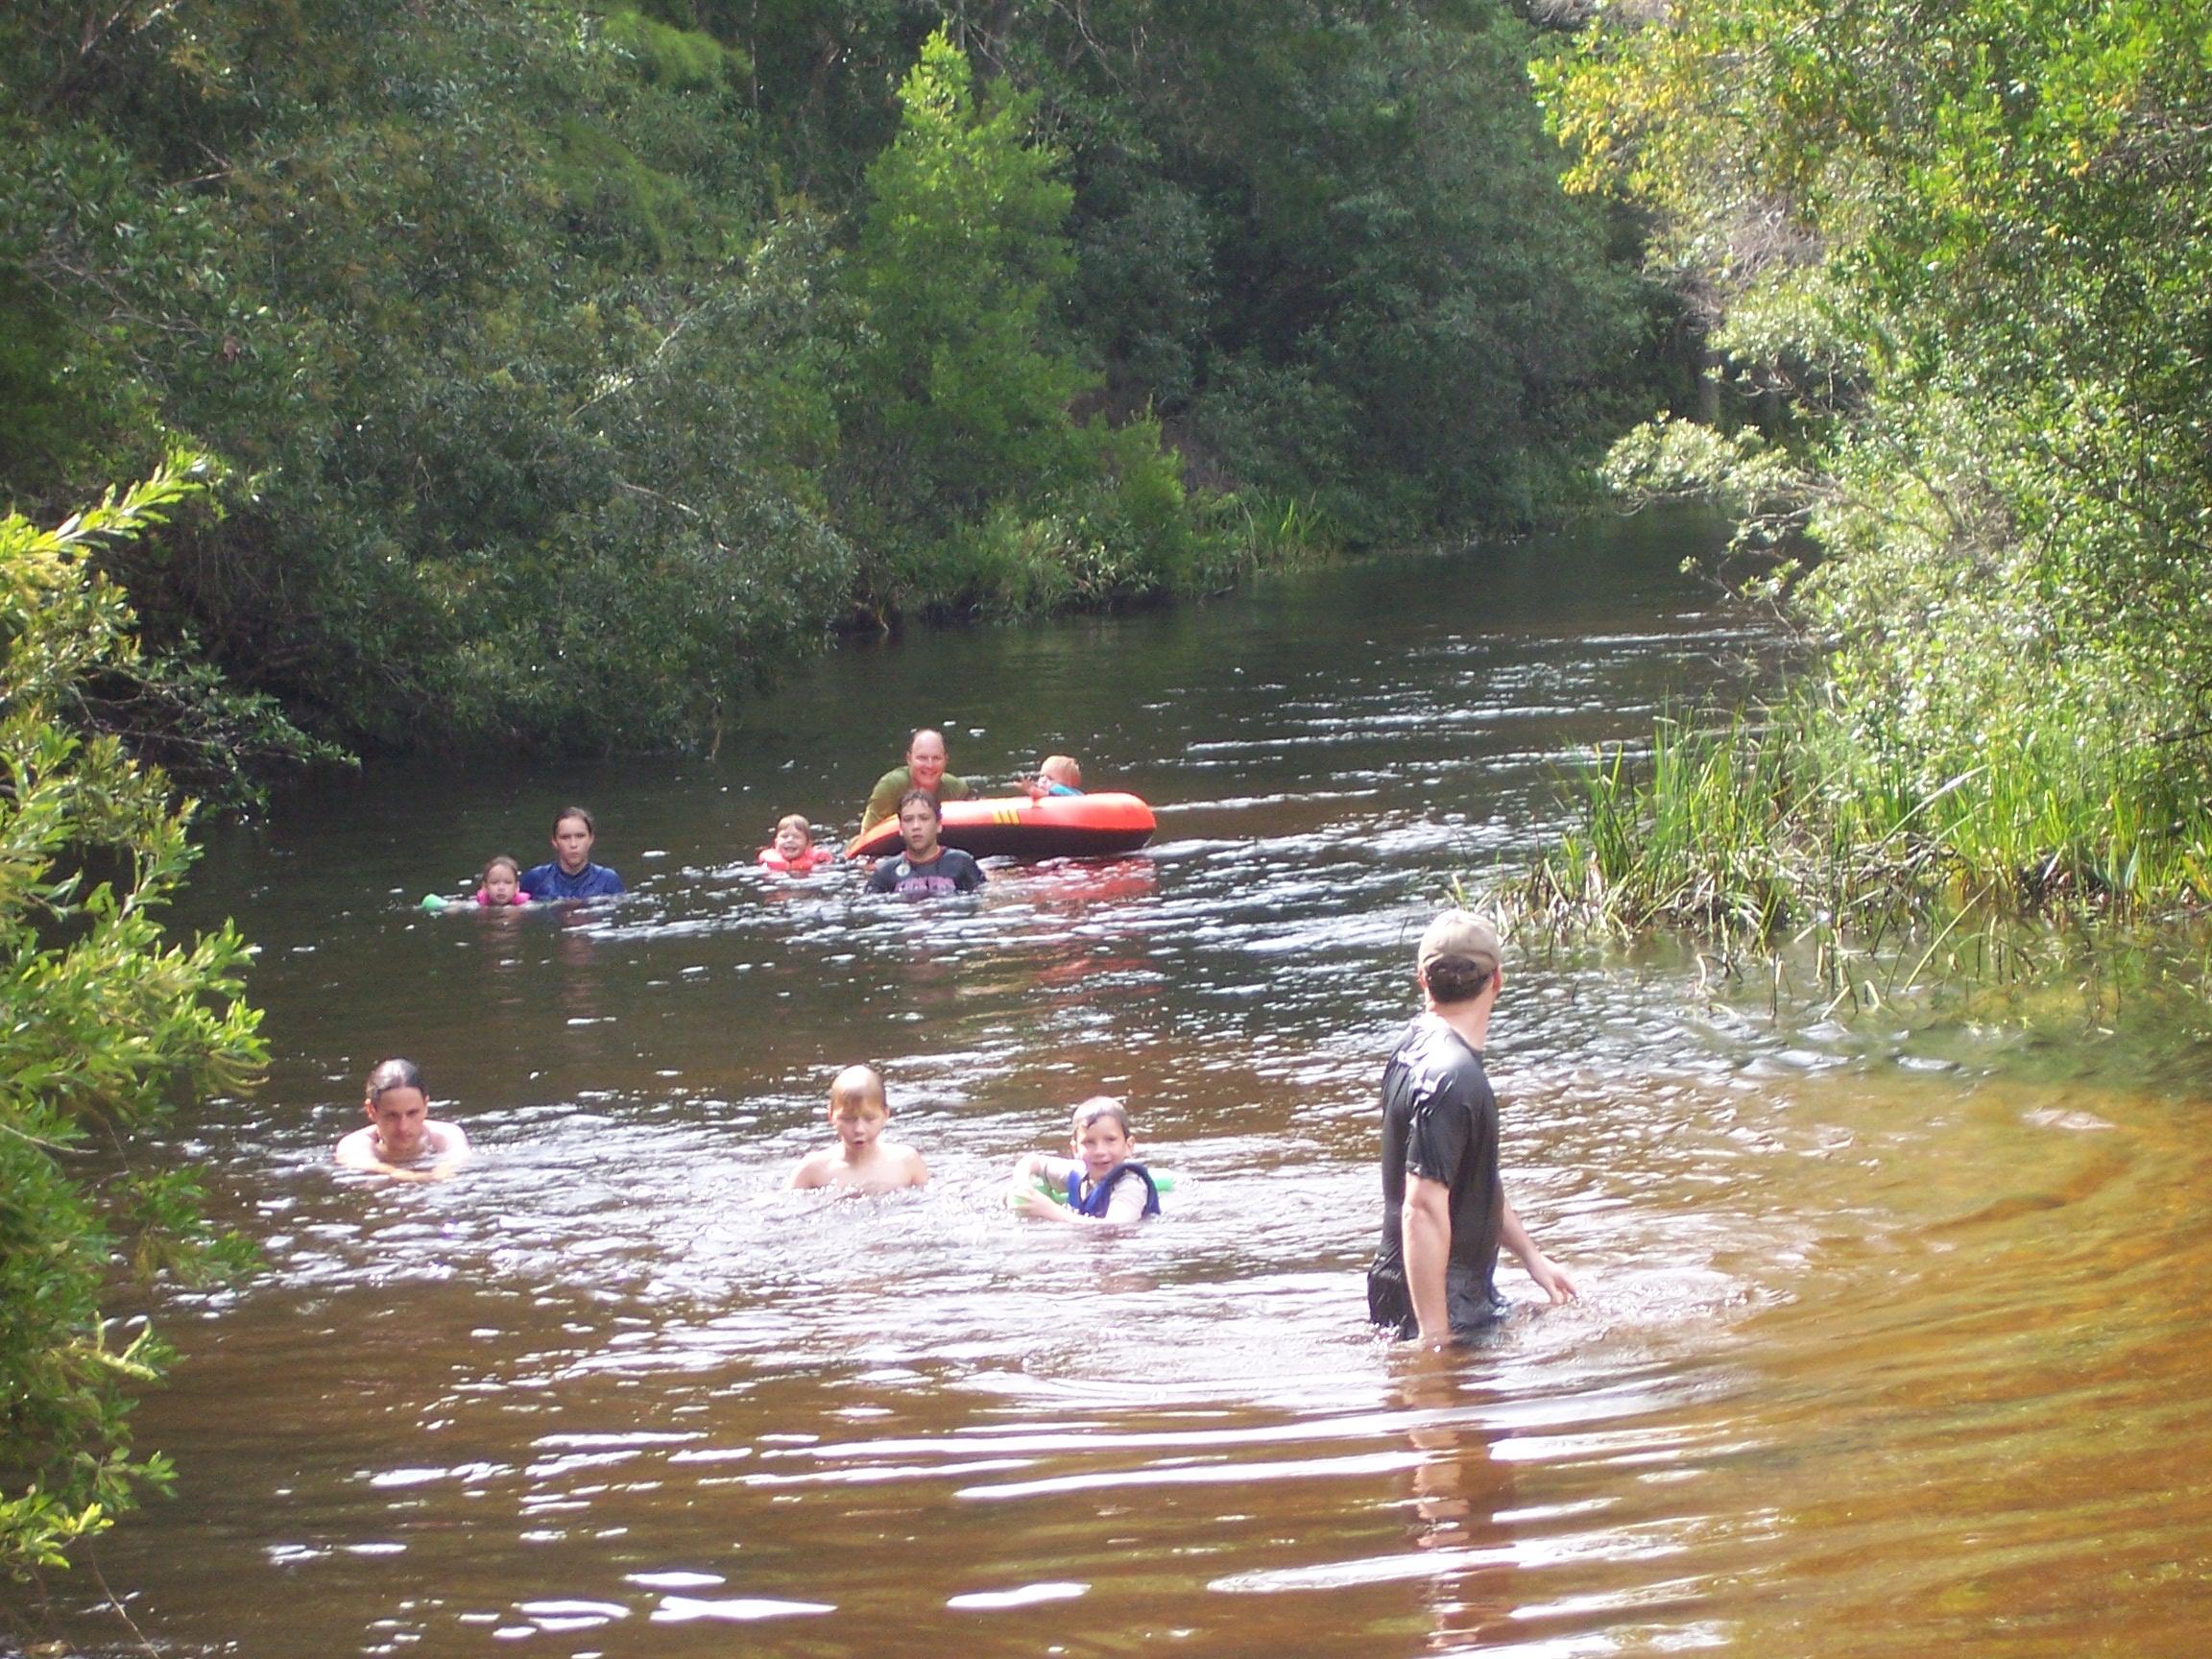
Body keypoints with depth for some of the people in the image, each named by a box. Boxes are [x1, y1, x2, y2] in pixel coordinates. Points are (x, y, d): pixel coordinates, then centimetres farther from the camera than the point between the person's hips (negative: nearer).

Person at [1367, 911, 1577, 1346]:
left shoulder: (1417, 1045, 11)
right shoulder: (1453, 1078, -22)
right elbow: (1423, 1208, -27)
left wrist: (1531, 1255, 27)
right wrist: (1435, 1336, -27)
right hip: (1441, 1303, -10)